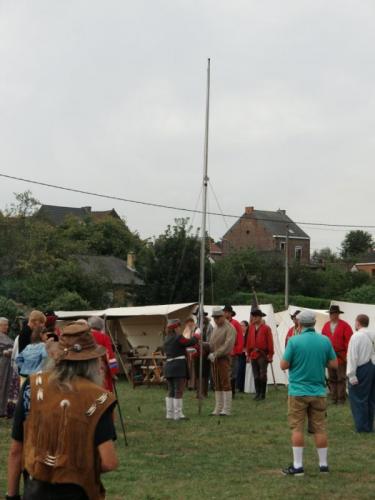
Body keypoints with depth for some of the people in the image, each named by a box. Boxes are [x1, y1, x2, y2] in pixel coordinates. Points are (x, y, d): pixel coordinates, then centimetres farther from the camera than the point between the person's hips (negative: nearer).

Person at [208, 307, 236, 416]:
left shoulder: (229, 328, -9)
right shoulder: (216, 327, 18)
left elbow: (228, 345, -19)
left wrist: (215, 354, -19)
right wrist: (210, 353, 0)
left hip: (223, 358, -8)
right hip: (213, 359, 8)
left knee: (225, 383, -7)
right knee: (217, 384, 9)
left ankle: (226, 409, -6)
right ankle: (218, 409, 12)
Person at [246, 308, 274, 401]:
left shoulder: (266, 328, -5)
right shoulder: (251, 328, 8)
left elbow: (270, 342, -5)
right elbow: (249, 341, 12)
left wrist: (270, 355, -7)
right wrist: (248, 353, 10)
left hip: (263, 355, -5)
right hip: (253, 355, 5)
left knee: (262, 375, -1)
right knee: (256, 376, 8)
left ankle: (262, 394, 6)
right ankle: (257, 393, 15)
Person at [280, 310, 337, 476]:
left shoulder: (294, 341, -11)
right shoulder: (325, 341, -2)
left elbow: (283, 365, -7)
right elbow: (334, 364, 5)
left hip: (298, 392, -3)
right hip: (319, 392, 3)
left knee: (297, 429, 3)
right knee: (320, 429, 10)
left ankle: (298, 466, 3)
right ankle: (323, 464, 15)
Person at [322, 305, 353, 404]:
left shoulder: (344, 326, -7)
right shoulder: (326, 325, 8)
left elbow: (349, 341, -9)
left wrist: (347, 355, -12)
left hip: (341, 357, -5)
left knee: (341, 378, -1)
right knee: (332, 378, 9)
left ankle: (341, 398, 5)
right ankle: (333, 398, 15)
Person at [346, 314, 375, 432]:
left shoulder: (356, 336, -11)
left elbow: (353, 357, -15)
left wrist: (352, 375, -15)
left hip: (362, 369, -7)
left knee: (359, 398, 2)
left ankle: (362, 426, 3)